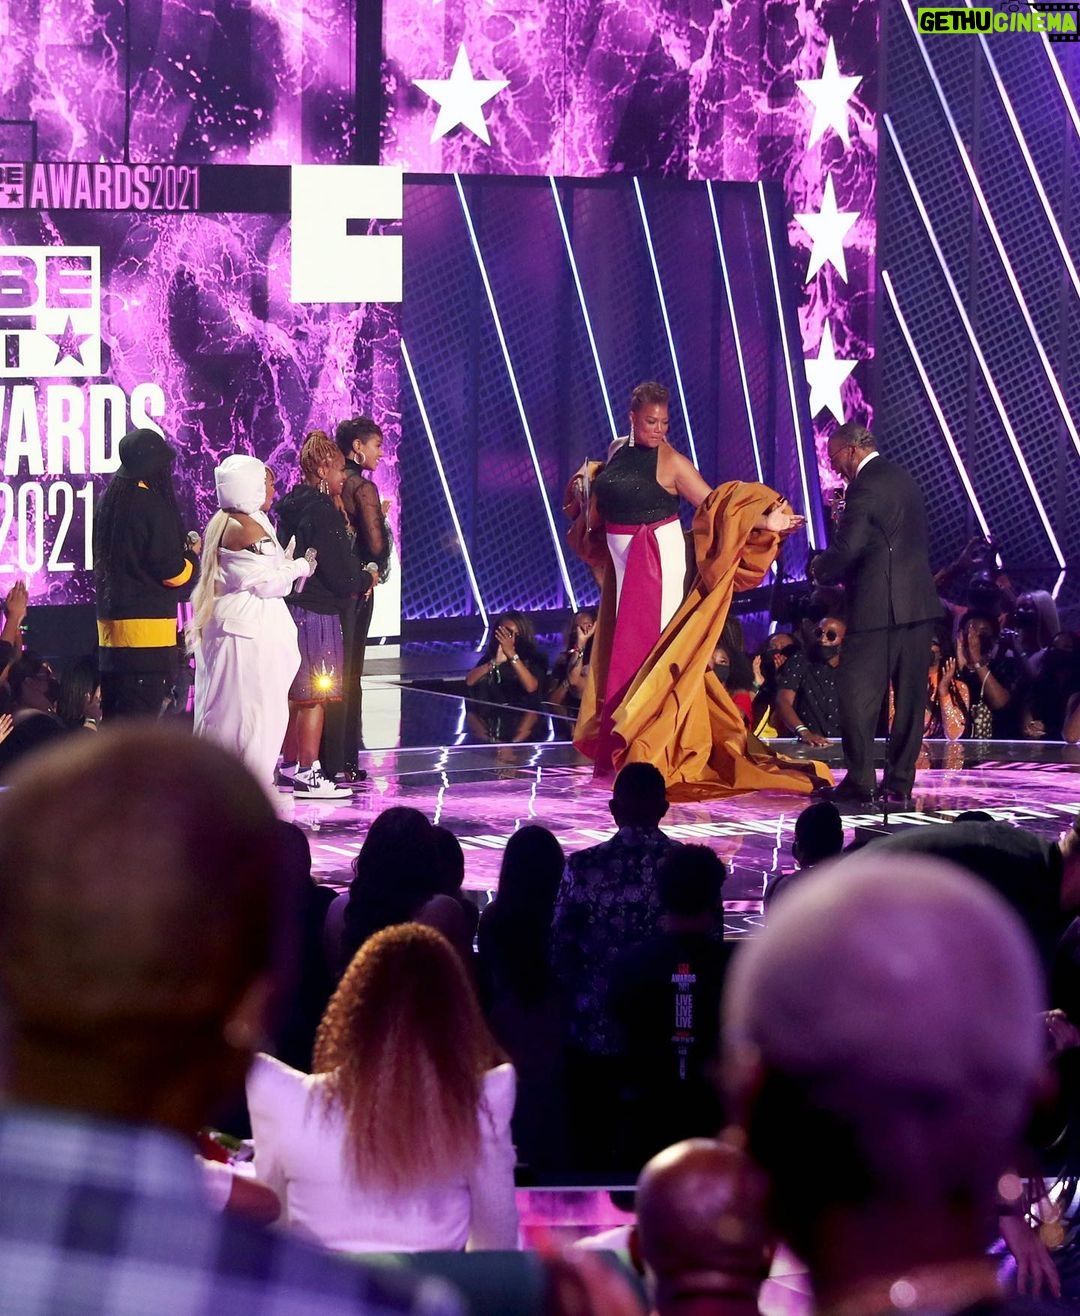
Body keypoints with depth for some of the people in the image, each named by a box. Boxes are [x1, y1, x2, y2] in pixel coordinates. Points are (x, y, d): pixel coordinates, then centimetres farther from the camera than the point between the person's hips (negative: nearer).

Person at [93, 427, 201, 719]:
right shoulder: (151, 504, -14)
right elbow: (173, 573, -15)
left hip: (111, 620, 8)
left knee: (114, 717, 13)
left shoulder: (110, 501, 10)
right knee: (141, 721, -6)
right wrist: (192, 553, 5)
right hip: (147, 626, -8)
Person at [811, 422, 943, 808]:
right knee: (909, 697, 8)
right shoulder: (902, 479, 15)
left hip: (878, 607, -9)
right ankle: (900, 783, 10)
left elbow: (846, 549, -18)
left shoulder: (865, 488, -13)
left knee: (858, 697, -3)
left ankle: (860, 782, -4)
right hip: (919, 605, 9)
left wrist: (820, 569, 3)